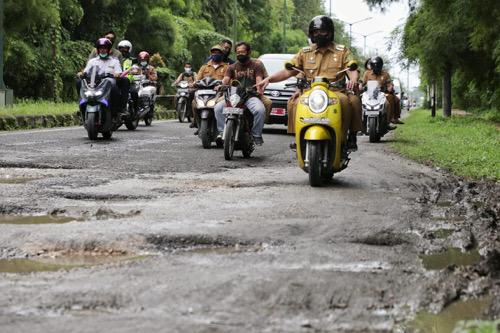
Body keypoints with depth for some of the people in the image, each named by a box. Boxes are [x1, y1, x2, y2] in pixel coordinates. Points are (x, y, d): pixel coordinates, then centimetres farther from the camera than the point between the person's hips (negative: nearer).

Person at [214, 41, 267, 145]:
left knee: (260, 110, -36)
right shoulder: (232, 67, 18)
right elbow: (225, 80, 2)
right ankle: (222, 132, -21)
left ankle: (256, 135, -20)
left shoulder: (256, 65, 10)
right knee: (218, 107, -24)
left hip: (251, 96, -3)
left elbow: (259, 80, -4)